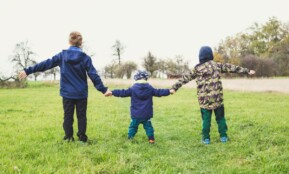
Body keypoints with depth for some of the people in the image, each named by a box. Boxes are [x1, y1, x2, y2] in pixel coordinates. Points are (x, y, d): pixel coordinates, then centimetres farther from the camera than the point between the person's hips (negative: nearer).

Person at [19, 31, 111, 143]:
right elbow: (94, 75, -8)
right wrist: (103, 89, -3)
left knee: (68, 115, 11)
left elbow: (46, 64, 0)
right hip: (81, 93, -1)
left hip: (67, 93, 1)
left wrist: (28, 71, 6)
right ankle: (82, 137, 13)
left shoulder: (62, 55, -2)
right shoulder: (85, 57, -6)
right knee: (81, 116, 10)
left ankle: (68, 137, 15)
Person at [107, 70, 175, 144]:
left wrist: (112, 92, -2)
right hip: (147, 114, 1)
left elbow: (123, 92, -7)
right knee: (148, 126, 13)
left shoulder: (133, 89, -8)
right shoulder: (150, 88, -2)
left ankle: (129, 138, 16)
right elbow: (159, 92, 4)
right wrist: (169, 91, 13)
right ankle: (151, 139, 11)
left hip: (135, 114, -1)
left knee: (133, 126, 12)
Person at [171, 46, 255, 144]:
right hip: (217, 97, 1)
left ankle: (206, 138, 11)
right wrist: (247, 71, 16)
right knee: (220, 117, 13)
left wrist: (174, 87, 3)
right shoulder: (217, 65, 3)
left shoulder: (197, 69, -1)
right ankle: (223, 136, 19)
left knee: (206, 119, 7)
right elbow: (232, 68, 9)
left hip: (204, 99, -1)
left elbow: (185, 79, 0)